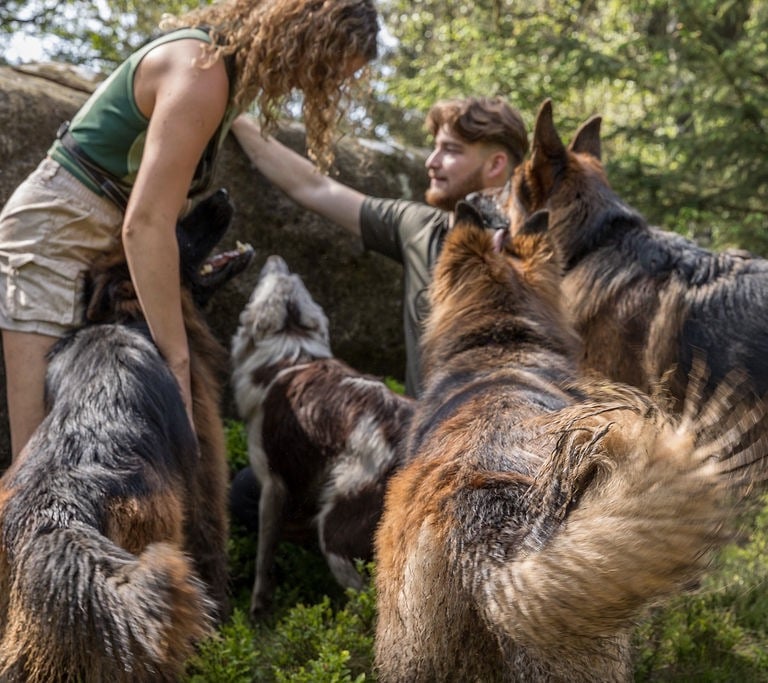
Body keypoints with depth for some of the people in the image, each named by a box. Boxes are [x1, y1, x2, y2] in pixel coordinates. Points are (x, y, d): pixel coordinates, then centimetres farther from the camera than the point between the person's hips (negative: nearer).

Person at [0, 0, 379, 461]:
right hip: (55, 230, -9)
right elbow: (146, 223, -27)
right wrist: (177, 359, -25)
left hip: (101, 239, 9)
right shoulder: (203, 70, -22)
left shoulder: (233, 64, 7)